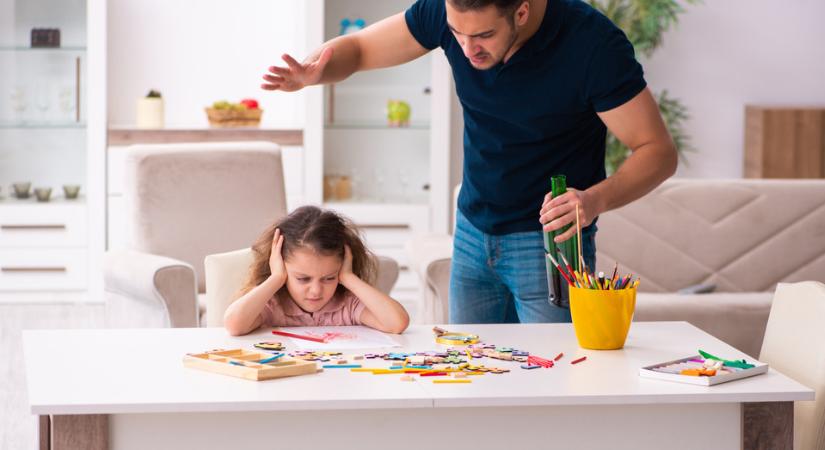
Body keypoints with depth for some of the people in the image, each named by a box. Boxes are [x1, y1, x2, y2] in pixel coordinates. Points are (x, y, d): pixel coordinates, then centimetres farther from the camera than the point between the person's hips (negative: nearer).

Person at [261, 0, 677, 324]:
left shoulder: (593, 43, -25)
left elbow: (658, 151, -19)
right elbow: (357, 49, 0)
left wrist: (596, 198, -38)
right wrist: (313, 72, -23)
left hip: (550, 239, -4)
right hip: (473, 232, 5)